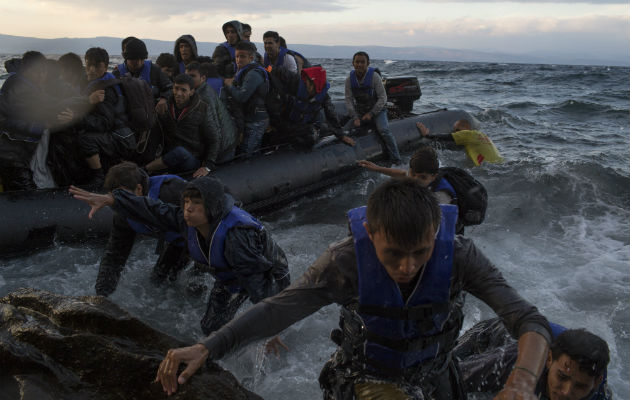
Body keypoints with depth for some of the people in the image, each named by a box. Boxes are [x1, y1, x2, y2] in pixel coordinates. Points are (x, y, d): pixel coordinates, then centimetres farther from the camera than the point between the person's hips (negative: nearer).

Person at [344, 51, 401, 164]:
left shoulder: (374, 76, -13)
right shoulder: (349, 79, -4)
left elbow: (383, 98, -11)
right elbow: (349, 100, -5)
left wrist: (371, 114, -18)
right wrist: (355, 117, -18)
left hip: (377, 110, -4)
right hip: (359, 112, 4)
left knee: (384, 131, -27)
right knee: (344, 131, -11)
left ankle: (396, 161, -23)